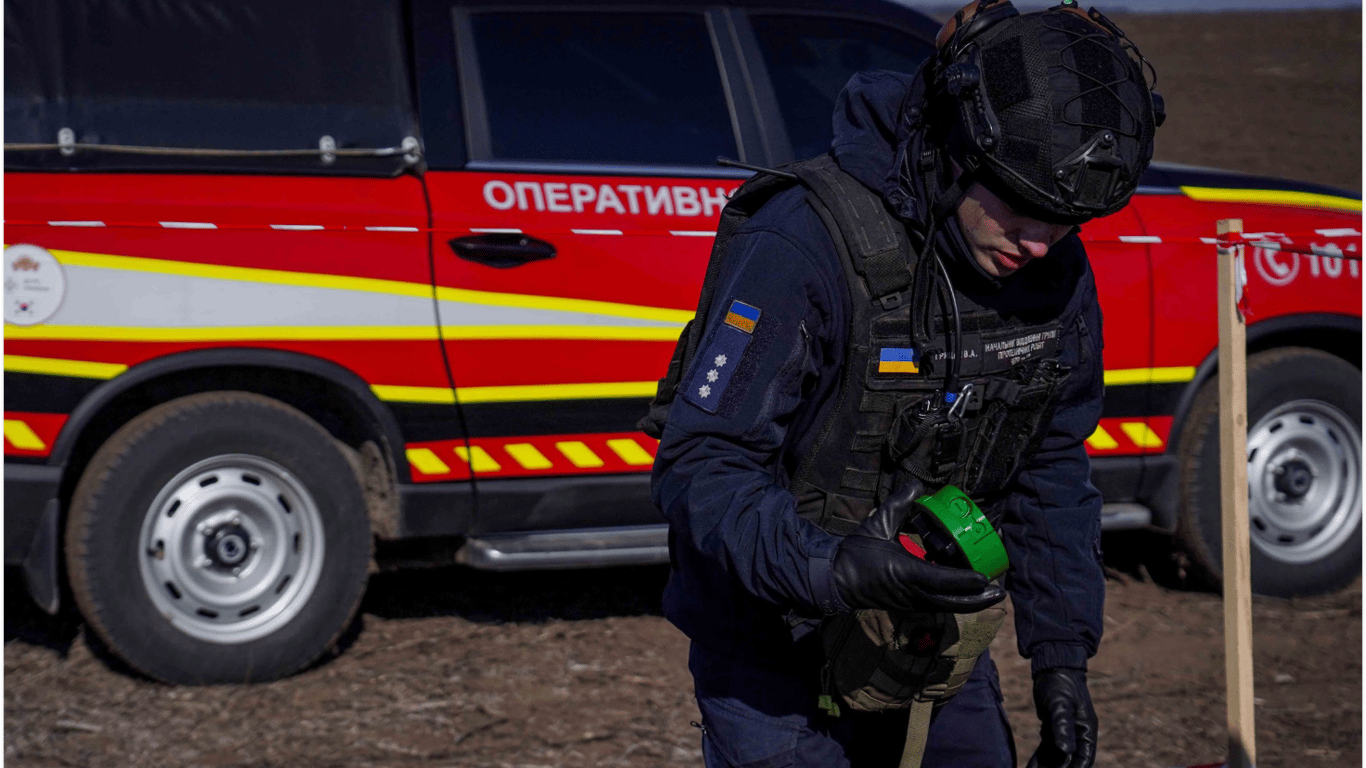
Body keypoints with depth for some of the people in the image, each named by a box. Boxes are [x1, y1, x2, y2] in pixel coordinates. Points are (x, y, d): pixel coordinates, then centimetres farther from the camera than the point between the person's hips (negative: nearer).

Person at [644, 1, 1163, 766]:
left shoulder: (1056, 270, -6)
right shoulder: (804, 244, -27)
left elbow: (1051, 471, 7)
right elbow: (702, 466, -26)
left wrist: (1063, 655, 1)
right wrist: (830, 567, -41)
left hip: (933, 637, 6)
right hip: (777, 641, -6)